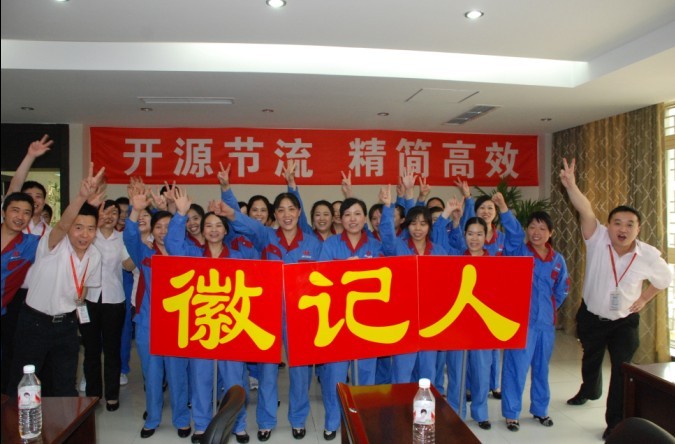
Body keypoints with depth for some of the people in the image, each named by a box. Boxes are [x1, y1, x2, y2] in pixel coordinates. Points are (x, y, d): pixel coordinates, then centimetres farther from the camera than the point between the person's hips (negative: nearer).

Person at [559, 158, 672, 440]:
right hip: (591, 316, 1)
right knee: (591, 358, 24)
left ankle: (616, 422, 15)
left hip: (625, 321, -1)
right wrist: (571, 185, -54)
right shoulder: (598, 240, -22)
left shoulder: (649, 255, -18)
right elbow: (585, 211, -40)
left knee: (622, 369, -3)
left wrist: (644, 299, -5)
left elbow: (665, 278, 4)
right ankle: (590, 390, 55)